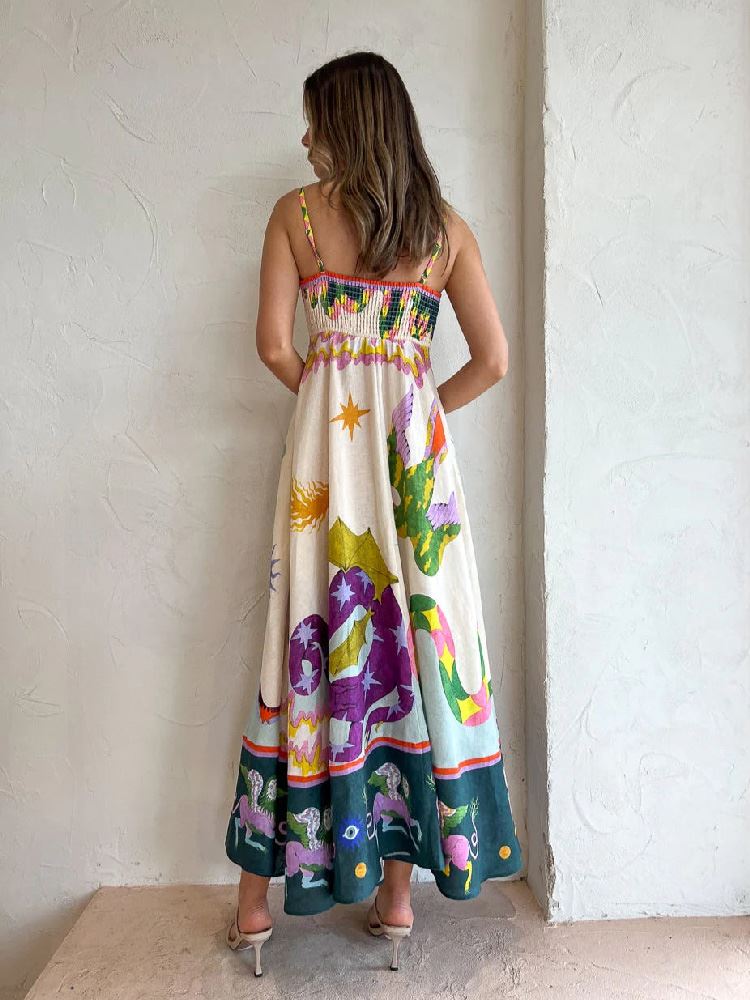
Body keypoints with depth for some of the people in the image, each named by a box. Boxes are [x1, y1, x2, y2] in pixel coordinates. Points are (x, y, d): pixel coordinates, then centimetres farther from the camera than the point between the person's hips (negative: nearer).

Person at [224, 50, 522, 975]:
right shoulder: (446, 227, 11)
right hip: (417, 447, 2)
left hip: (325, 443, -2)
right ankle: (397, 892, 19)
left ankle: (257, 898, 18)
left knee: (310, 640, 4)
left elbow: (275, 345, -2)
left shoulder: (297, 211, 5)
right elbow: (492, 361, 5)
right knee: (412, 634, 6)